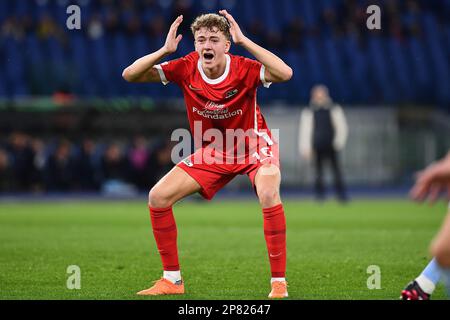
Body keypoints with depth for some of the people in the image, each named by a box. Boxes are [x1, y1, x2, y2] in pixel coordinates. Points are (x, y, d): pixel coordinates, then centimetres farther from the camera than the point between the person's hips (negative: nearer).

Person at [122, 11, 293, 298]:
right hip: (213, 152, 4)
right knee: (158, 197, -6)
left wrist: (244, 41, -45)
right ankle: (172, 280, 8)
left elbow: (285, 74, -46)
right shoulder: (185, 69, -17)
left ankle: (279, 283, -24)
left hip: (254, 145, -4)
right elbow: (130, 75, -19)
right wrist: (164, 51, -35)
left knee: (268, 194, -35)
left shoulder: (244, 69, -26)